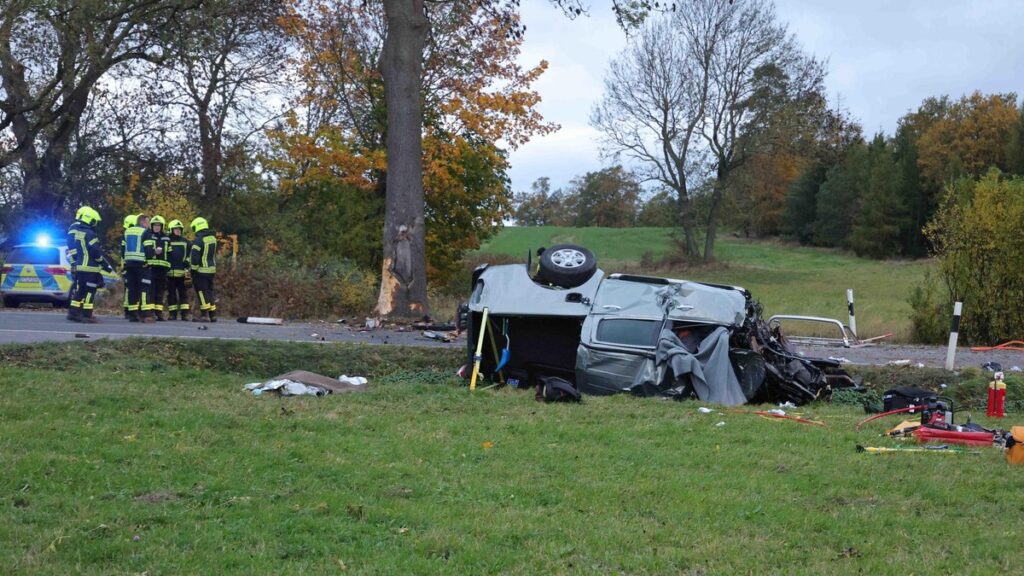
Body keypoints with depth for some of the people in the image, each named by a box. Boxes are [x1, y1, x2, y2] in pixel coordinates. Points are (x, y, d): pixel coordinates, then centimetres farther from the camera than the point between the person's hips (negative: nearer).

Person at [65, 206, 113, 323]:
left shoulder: (72, 231, 11)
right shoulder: (89, 233, -15)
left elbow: (70, 250, 17)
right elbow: (96, 252, -16)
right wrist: (107, 266, -8)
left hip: (76, 267, 8)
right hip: (89, 268, -8)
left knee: (78, 290, 13)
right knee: (89, 291, -3)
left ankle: (73, 312, 13)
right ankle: (87, 315, -3)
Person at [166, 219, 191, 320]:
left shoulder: (185, 241, 11)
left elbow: (189, 256, 13)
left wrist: (188, 268, 3)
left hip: (182, 273, 1)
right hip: (170, 273, -1)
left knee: (184, 293, 1)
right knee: (171, 294, 3)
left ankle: (185, 314, 2)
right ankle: (172, 314, 8)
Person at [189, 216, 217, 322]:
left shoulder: (199, 240, -16)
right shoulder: (213, 238, 10)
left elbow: (194, 257, -18)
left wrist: (194, 269, -10)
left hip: (201, 270, -8)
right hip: (212, 269, 8)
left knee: (202, 292, -3)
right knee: (209, 291, 14)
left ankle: (204, 315, -5)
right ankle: (213, 315, 16)